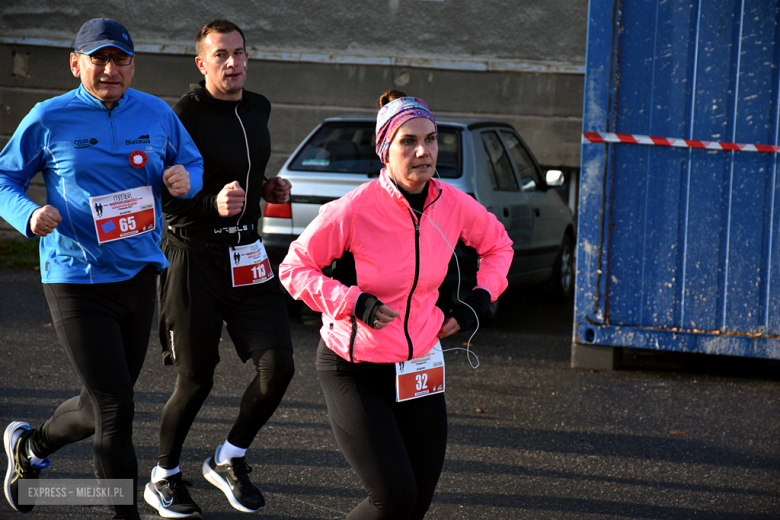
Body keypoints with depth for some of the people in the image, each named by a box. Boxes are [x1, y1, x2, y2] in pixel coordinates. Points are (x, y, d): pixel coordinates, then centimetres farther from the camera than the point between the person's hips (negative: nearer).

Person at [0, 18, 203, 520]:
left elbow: (193, 163, 18)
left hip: (139, 276, 5)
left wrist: (185, 179, -6)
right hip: (76, 279, -5)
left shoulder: (157, 114, 5)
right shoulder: (49, 119, -5)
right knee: (115, 409, -10)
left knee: (102, 405, 17)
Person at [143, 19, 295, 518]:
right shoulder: (183, 117, -14)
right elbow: (164, 201, -16)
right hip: (197, 257, -6)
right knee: (196, 382, 1)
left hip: (248, 255, 6)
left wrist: (268, 189, 8)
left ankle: (229, 460, 16)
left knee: (278, 365, -6)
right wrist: (214, 204, -32)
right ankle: (163, 477, 24)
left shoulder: (258, 108, 9)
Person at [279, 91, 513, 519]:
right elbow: (294, 268, -8)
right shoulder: (353, 211, -19)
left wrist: (478, 300, 2)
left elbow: (498, 245, 16)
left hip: (420, 367, 5)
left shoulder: (454, 206, -5)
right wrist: (354, 303, -21)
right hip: (353, 370, -5)